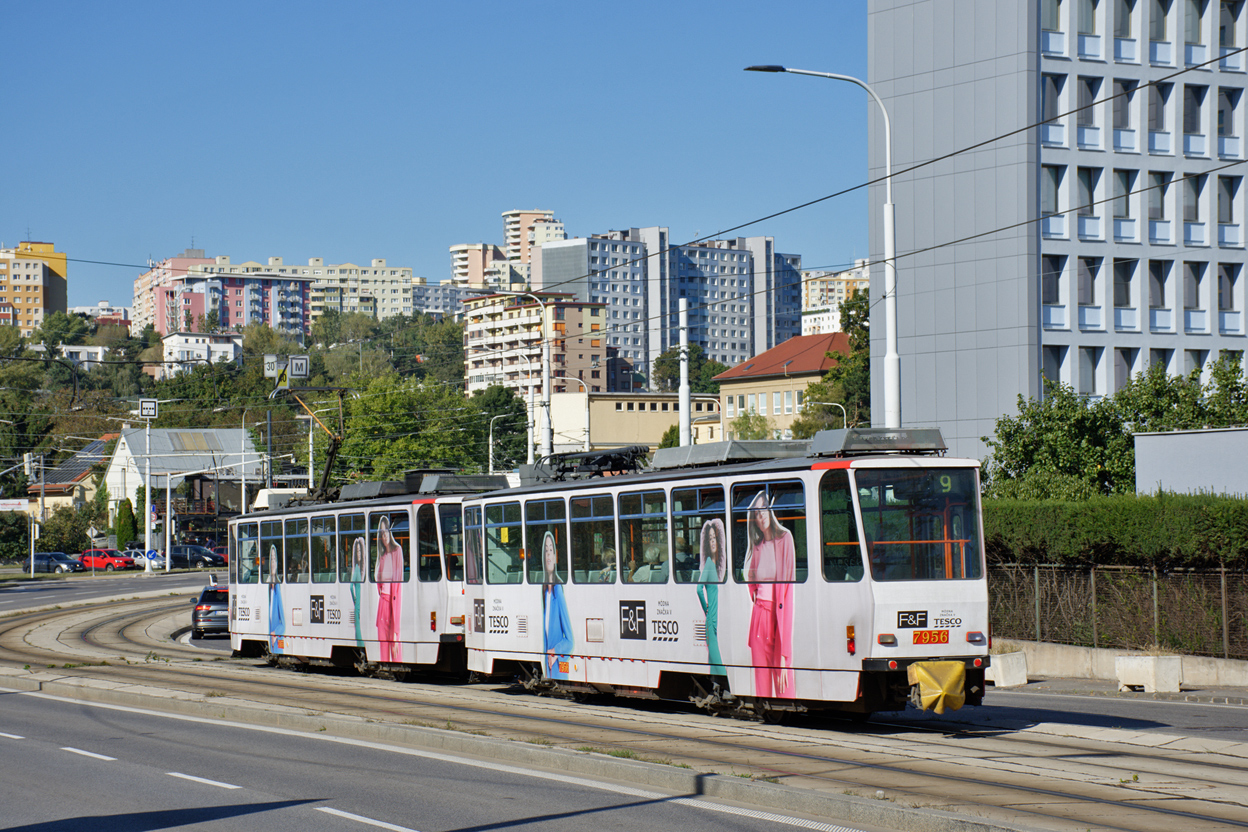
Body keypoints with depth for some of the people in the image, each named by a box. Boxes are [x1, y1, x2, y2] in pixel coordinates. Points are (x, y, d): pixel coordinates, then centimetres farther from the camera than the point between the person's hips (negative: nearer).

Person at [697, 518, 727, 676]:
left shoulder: (716, 563, 14)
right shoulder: (708, 563, -10)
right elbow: (699, 587, -21)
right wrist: (706, 609, -10)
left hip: (715, 619, 8)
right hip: (711, 618, -8)